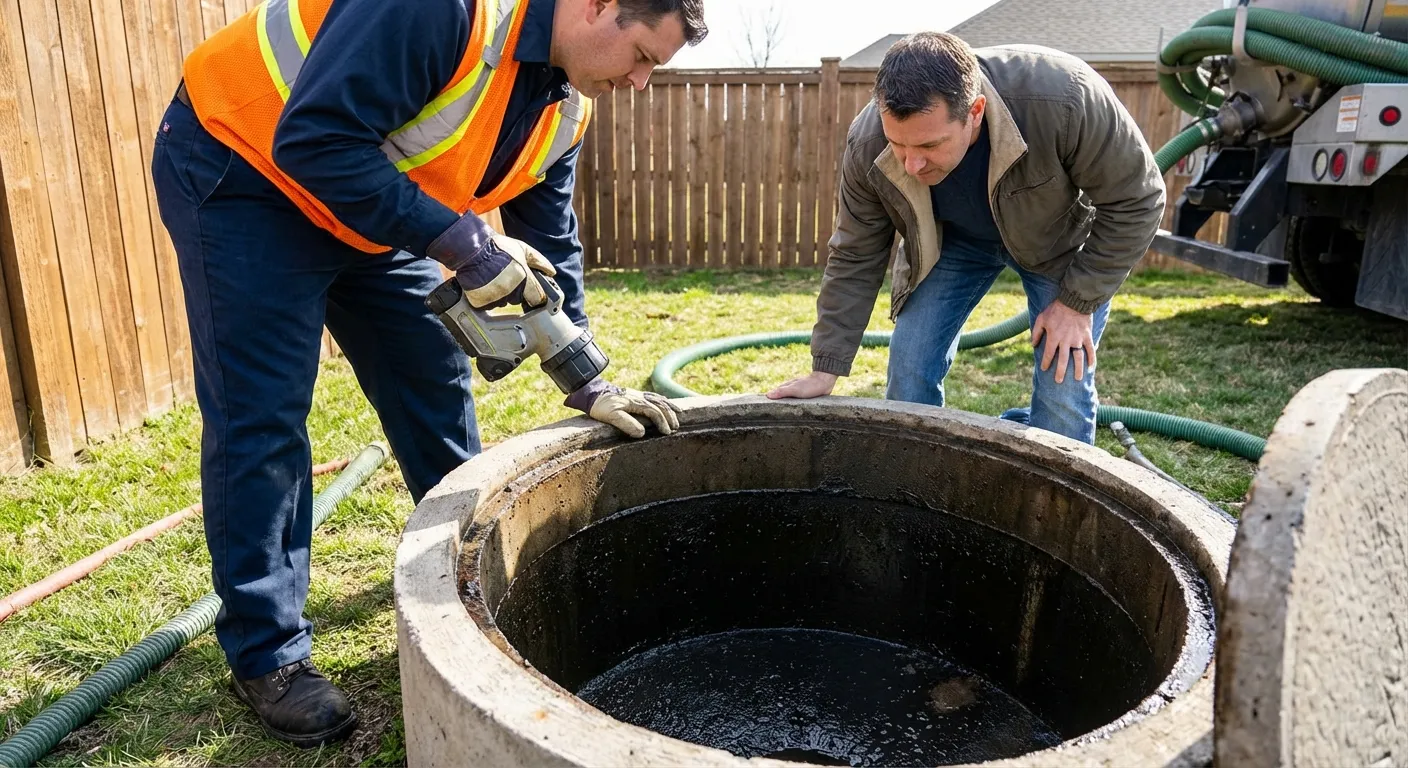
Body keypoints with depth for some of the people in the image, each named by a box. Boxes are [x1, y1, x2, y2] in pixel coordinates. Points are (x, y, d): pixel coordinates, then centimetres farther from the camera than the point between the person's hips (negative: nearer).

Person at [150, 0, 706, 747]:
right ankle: (265, 652, 4)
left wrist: (589, 385, 1)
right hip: (245, 167, -8)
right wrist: (462, 243, -33)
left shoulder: (565, 107, -3)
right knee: (262, 414, -9)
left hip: (369, 204, 8)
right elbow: (315, 139, -34)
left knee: (433, 378, 9)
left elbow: (549, 245, 4)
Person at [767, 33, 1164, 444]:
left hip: (1058, 237, -2)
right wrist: (825, 370, -15)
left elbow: (1135, 202, -23)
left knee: (1064, 387, -10)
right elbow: (855, 258, -16)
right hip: (951, 239, 2)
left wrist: (1079, 302, -21)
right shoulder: (868, 147, -30)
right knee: (908, 371, -5)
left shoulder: (1066, 100, -39)